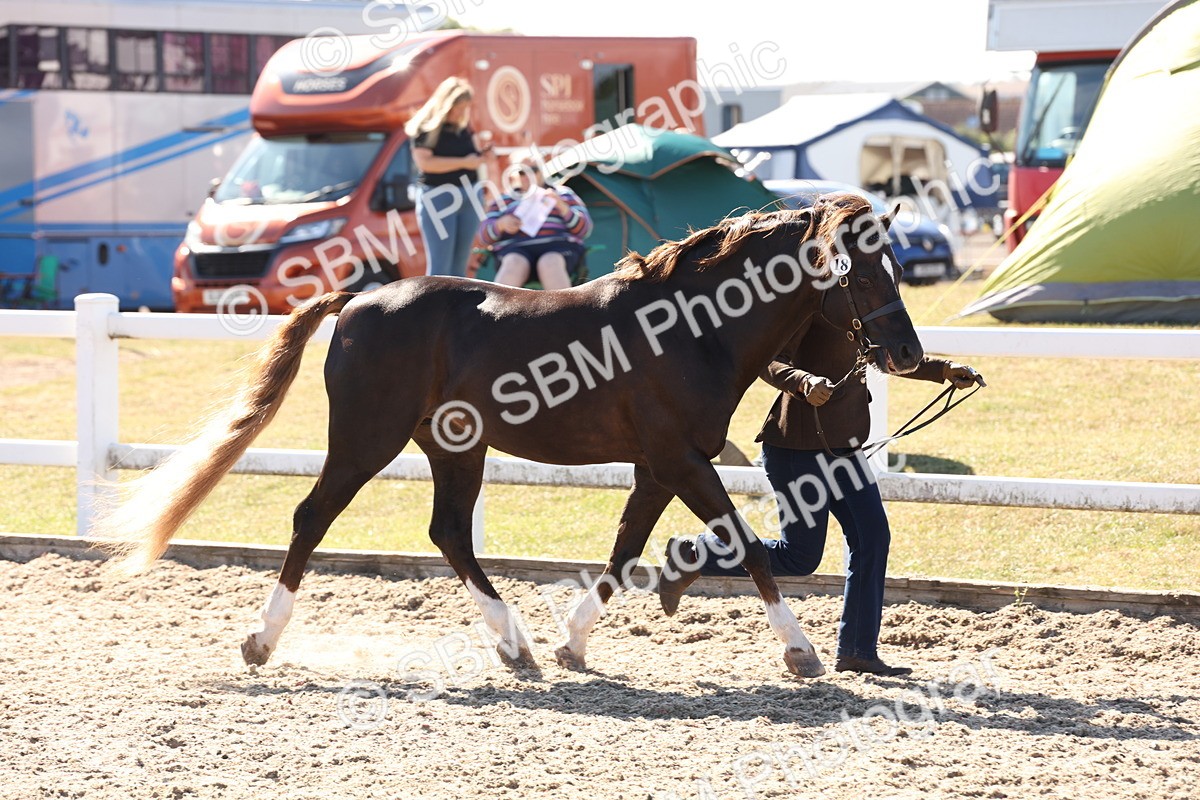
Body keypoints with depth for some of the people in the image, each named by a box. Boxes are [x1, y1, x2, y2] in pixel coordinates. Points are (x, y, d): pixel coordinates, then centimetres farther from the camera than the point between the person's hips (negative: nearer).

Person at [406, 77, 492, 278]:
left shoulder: (464, 127, 10)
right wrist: (463, 162, -19)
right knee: (440, 266, -7)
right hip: (438, 196, -6)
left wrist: (481, 153, -1)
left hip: (467, 195, 6)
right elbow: (424, 162, -19)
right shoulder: (426, 127, -9)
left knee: (459, 266, 8)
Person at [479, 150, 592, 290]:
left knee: (549, 264, -38)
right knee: (513, 266, -37)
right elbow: (485, 236, 16)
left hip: (557, 247, -1)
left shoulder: (564, 194, 23)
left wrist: (562, 207, -6)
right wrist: (501, 224, -6)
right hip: (516, 249, 1)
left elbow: (584, 229, 11)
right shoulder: (503, 200, 27)